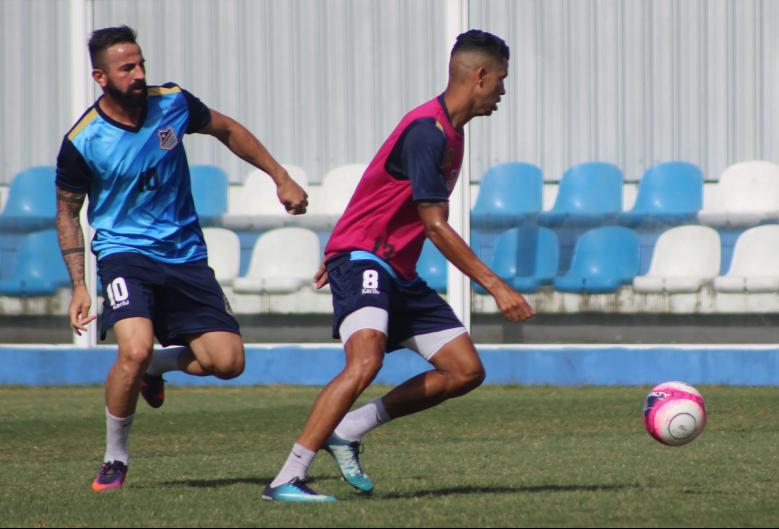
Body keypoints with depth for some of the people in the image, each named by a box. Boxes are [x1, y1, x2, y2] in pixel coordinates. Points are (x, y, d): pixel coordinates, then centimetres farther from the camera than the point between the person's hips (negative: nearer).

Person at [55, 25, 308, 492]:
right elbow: (68, 212, 0)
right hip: (124, 252, -4)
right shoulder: (82, 142, -13)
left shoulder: (173, 103, -4)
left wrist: (282, 178, 14)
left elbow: (228, 130, 15)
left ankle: (156, 366, 24)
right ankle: (115, 458, -7)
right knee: (135, 350, -29)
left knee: (228, 361, -8)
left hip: (185, 255, 4)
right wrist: (79, 286, -7)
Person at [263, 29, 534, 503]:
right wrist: (496, 286, -23)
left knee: (466, 371, 2)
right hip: (362, 260, -10)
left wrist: (339, 255, 32)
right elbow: (436, 226, -23)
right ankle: (286, 480, -29)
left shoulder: (449, 131, 13)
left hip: (399, 271, 10)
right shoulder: (427, 131, -18)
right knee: (366, 361, -31)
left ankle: (349, 431, 8)